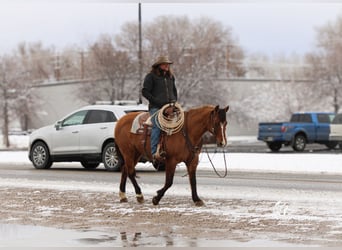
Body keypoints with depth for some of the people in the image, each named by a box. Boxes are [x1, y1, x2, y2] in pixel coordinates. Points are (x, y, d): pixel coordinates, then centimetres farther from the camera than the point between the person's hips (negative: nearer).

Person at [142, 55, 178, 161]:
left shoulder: (171, 77, 21)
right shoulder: (151, 77, 3)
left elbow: (174, 91, 33)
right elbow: (145, 92, -3)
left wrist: (174, 101, 14)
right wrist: (156, 101, -10)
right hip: (156, 108, -6)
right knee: (157, 125, -27)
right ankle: (154, 152, -32)